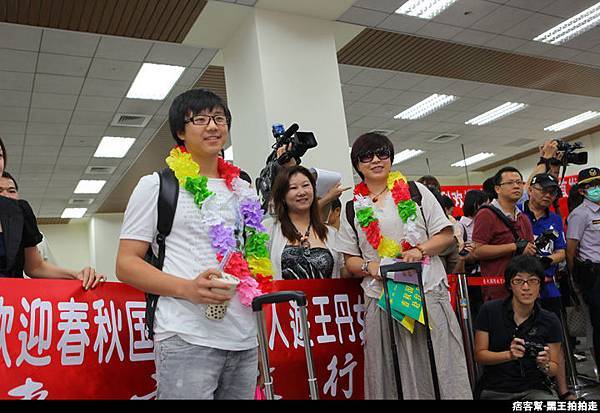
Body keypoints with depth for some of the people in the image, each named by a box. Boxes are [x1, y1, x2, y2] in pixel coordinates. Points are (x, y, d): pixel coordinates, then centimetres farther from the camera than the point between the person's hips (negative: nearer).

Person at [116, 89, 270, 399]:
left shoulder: (243, 190, 16)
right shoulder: (156, 185, 2)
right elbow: (126, 264, -3)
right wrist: (188, 288, -18)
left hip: (246, 342, 5)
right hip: (186, 341, -5)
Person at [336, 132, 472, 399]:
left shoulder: (415, 191, 9)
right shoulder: (352, 208, 11)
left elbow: (445, 235, 7)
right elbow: (350, 261, 11)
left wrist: (420, 250, -11)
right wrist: (369, 266, -10)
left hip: (428, 290, -1)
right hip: (380, 298, 1)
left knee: (441, 362, -1)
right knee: (388, 372, 2)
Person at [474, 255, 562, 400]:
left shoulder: (550, 321, 0)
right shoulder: (490, 311, -5)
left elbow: (554, 369, 7)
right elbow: (479, 355, -3)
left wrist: (545, 365, -15)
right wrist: (509, 355, -19)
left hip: (535, 389, 1)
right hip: (495, 391, -1)